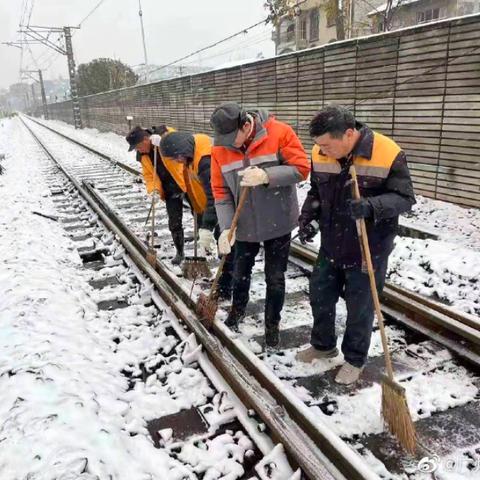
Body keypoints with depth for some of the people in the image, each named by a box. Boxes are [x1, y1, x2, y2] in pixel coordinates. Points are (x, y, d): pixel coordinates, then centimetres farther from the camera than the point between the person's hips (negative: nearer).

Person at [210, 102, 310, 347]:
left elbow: (301, 168, -17)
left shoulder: (280, 133, -17)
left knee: (275, 277, 9)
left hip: (277, 223, -3)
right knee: (240, 272, 20)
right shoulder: (220, 148, -7)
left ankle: (272, 324, 29)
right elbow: (221, 191, -5)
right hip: (244, 224, 3)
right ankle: (237, 309, 48)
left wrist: (266, 176, -31)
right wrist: (226, 227, -14)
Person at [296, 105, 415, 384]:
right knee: (320, 296, 18)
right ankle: (323, 345, 43)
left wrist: (370, 206, -35)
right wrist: (308, 216, -10)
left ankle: (355, 359, 33)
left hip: (368, 251, -5)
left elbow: (405, 199, -17)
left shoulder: (388, 154, -21)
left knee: (360, 307, 9)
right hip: (331, 246, 5)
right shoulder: (321, 154, -6)